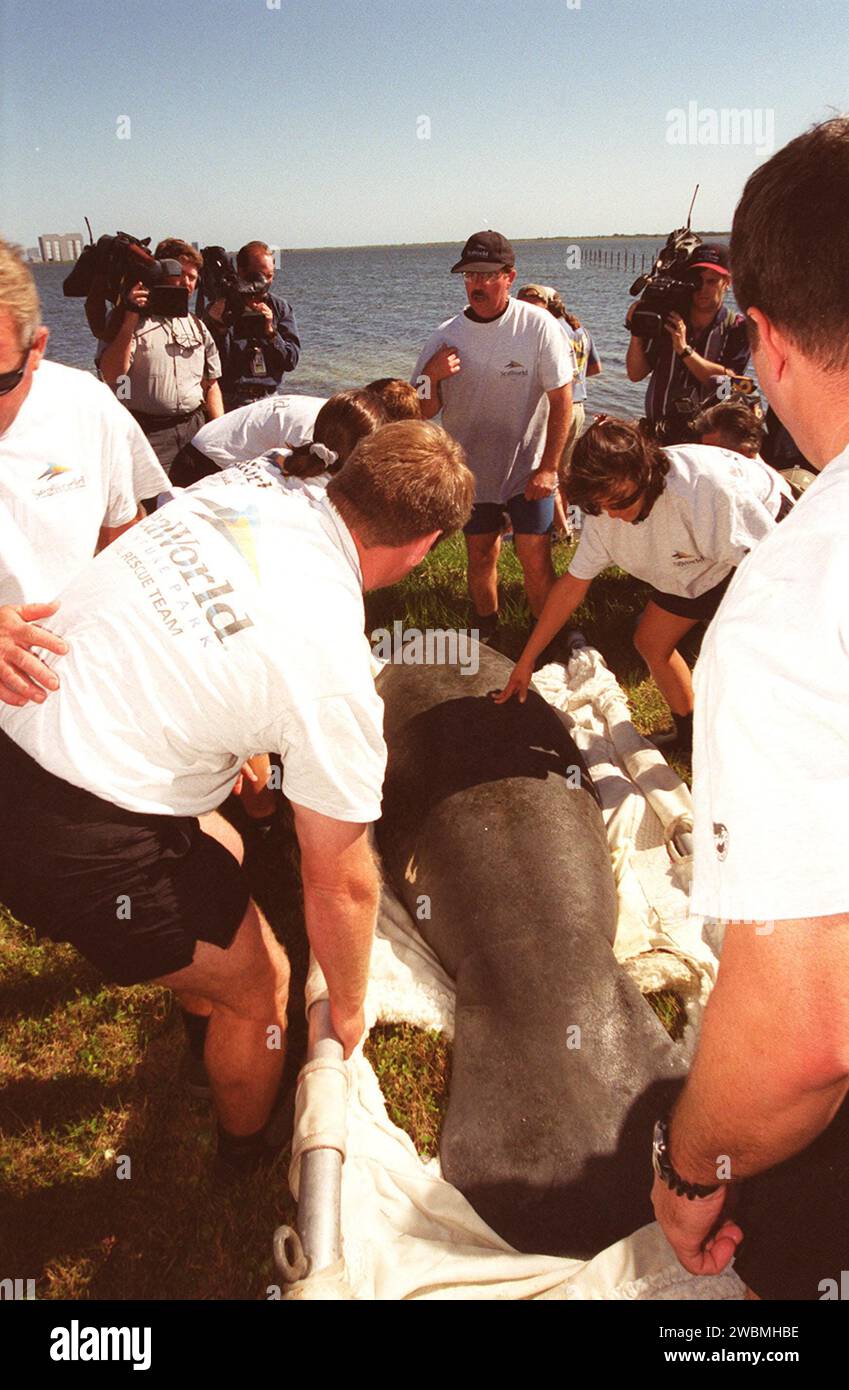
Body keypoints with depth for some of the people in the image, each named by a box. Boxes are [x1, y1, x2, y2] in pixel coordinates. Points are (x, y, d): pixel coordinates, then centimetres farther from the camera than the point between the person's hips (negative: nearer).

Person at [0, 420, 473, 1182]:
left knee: (224, 854, 29)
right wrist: (349, 1012, 8)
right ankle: (249, 1154, 42)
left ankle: (209, 1001, 56)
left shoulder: (245, 484, -3)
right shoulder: (334, 666, -22)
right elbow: (341, 882, -11)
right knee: (257, 984, 13)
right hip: (75, 836, -8)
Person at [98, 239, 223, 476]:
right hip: (149, 438, -5)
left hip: (196, 430, 5)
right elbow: (111, 375, -14)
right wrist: (131, 318, -17)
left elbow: (211, 385, 19)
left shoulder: (197, 326, 17)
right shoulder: (127, 320, 1)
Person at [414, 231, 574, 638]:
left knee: (535, 562, -6)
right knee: (480, 558, 13)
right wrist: (431, 375, -20)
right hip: (470, 471, 3)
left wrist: (548, 467, -12)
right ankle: (486, 634, 33)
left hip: (528, 471, -3)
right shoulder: (446, 336, -3)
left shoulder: (537, 325, -10)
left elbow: (561, 399, -8)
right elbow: (425, 413, 0)